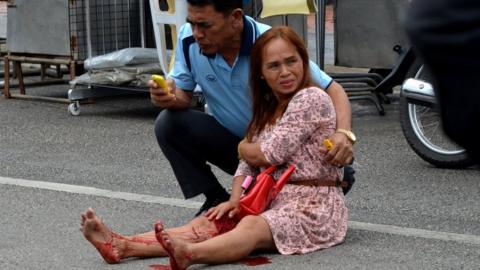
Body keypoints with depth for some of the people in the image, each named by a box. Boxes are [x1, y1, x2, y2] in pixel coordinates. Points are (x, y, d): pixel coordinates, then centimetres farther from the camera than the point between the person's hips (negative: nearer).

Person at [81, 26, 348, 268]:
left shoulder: (311, 98, -8)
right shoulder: (268, 110, 20)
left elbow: (269, 155, -11)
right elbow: (248, 164, 13)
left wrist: (243, 147, 11)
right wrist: (235, 200, -7)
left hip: (313, 207, -8)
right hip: (272, 203, 8)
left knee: (252, 227, -36)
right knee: (206, 224, -13)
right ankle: (122, 246, -32)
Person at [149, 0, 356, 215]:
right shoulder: (188, 39, -15)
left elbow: (332, 90, -23)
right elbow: (183, 93, -4)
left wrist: (344, 133, -43)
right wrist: (170, 98, -30)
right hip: (229, 139, 3)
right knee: (169, 124, -19)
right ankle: (216, 199, -3)